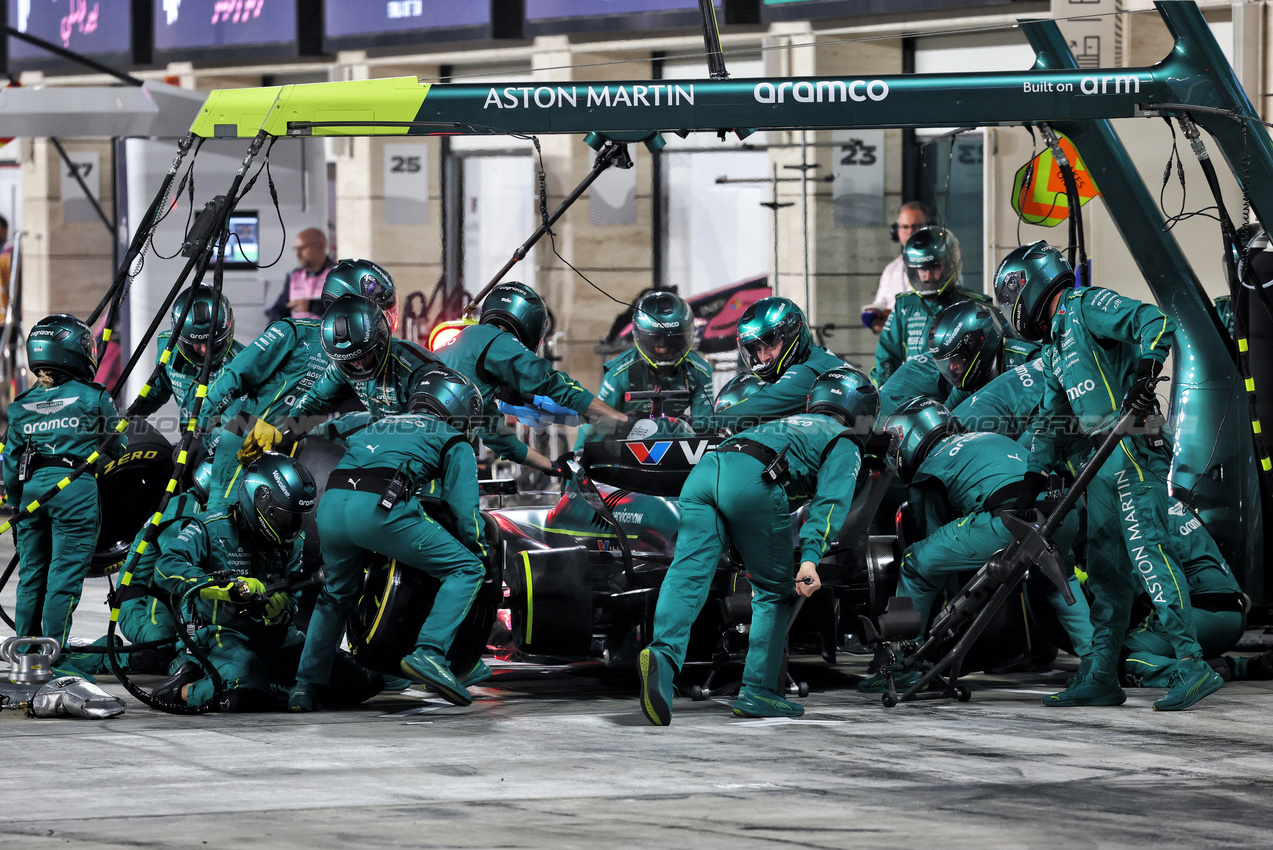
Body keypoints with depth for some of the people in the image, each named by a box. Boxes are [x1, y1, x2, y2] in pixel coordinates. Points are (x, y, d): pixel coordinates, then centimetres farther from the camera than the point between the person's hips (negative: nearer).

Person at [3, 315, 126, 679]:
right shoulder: (94, 398, 0)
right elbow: (118, 448, 6)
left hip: (31, 487, 5)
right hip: (75, 487, -5)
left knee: (32, 574, 12)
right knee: (65, 575, -4)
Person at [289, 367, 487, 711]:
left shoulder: (377, 426, 36)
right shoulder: (453, 442, 19)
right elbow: (465, 510, 10)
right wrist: (479, 546, 25)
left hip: (330, 505, 6)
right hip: (381, 508, -6)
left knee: (336, 595, 30)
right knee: (467, 568, 5)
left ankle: (305, 686, 26)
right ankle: (429, 653, -12)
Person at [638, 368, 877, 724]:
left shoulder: (786, 424, 43)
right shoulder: (845, 444, 21)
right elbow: (829, 501, 2)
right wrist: (811, 558, -10)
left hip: (705, 468, 6)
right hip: (754, 482, -5)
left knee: (688, 575, -12)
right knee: (774, 592, 11)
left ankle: (663, 653, -37)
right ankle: (756, 691, 8)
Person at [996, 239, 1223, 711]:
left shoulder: (1085, 307, -2)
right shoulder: (1055, 349, 27)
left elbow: (1155, 323, -14)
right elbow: (1050, 421, 31)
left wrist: (1144, 375, -27)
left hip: (1133, 448, -10)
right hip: (1103, 462, 10)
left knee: (1146, 551, -19)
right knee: (1106, 569, 10)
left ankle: (1192, 665, -26)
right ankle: (1100, 676, 14)